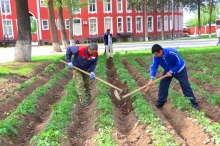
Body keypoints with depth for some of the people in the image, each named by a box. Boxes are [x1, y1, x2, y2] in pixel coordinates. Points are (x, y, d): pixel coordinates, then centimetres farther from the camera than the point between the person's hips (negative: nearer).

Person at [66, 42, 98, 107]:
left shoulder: (95, 53, -22)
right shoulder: (79, 50, -36)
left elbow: (94, 63, -9)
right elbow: (69, 49, -21)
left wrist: (92, 72, -25)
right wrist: (69, 61, -20)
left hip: (86, 70, 5)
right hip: (77, 68, -4)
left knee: (87, 84, 10)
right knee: (80, 84, -10)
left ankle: (87, 99, 24)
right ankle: (83, 102, -5)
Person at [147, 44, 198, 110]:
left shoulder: (172, 52, -38)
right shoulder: (156, 56, -25)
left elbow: (179, 64, -26)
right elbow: (154, 66, -27)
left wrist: (171, 72, -30)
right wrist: (152, 78, -39)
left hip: (179, 70, -4)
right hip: (168, 71, 4)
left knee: (186, 86, -2)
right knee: (162, 85, -1)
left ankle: (194, 103, 8)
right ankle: (160, 103, 13)